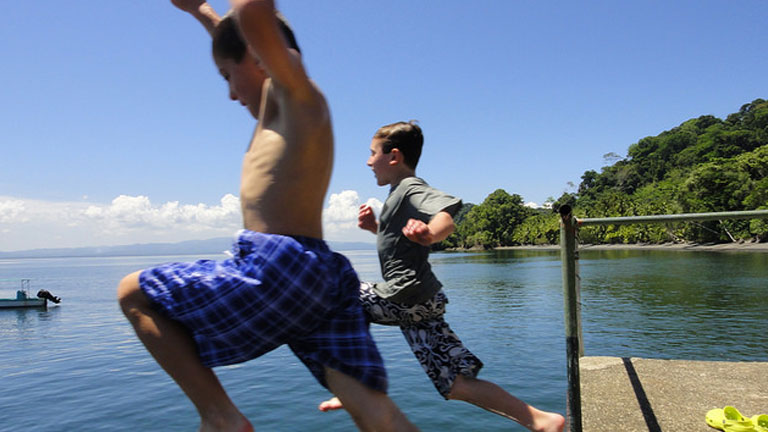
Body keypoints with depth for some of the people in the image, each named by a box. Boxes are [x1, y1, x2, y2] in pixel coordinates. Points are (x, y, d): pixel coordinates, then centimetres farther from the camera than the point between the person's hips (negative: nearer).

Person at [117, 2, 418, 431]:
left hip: (278, 267, -9)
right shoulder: (289, 106, 26)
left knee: (133, 293, 9)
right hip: (323, 277, 9)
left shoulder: (294, 89, 1)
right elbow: (241, 41, 45)